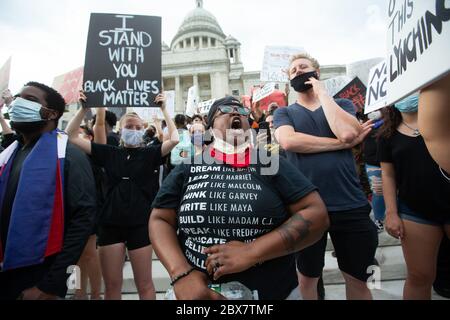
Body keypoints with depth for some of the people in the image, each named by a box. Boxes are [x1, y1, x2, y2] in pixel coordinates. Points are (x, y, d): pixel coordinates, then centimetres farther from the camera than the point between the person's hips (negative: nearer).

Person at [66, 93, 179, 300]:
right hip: (111, 223, 2)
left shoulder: (149, 154, -1)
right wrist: (84, 108, -5)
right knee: (112, 285, 15)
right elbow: (72, 136, 4)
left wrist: (164, 109, -12)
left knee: (144, 284, 11)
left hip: (140, 224, -2)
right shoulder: (109, 153, 4)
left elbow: (174, 139, -14)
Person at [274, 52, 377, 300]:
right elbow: (288, 141, -17)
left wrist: (321, 91, -5)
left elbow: (346, 132, -15)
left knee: (357, 279, 19)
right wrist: (342, 143, -13)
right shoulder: (283, 112, 5)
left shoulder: (342, 104, 8)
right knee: (307, 278, 17)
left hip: (350, 206, 1)